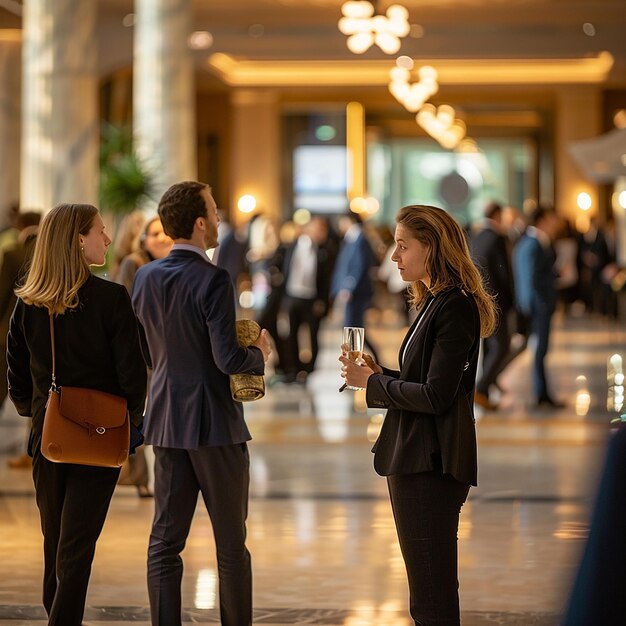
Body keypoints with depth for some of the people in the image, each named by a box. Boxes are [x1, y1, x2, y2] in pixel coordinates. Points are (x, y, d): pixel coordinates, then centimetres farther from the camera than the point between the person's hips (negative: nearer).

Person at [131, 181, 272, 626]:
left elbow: (145, 354, 11)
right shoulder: (213, 280, -16)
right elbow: (228, 358, -19)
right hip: (215, 423, -6)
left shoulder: (146, 278, 5)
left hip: (166, 421, 6)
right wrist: (259, 354, 0)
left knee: (165, 540, 8)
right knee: (231, 544, 4)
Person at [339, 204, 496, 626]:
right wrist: (380, 375, 5)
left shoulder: (454, 307, -15)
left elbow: (436, 396, -20)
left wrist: (372, 382, -10)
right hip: (418, 460, 11)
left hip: (431, 464, -11)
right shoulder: (436, 303, 16)